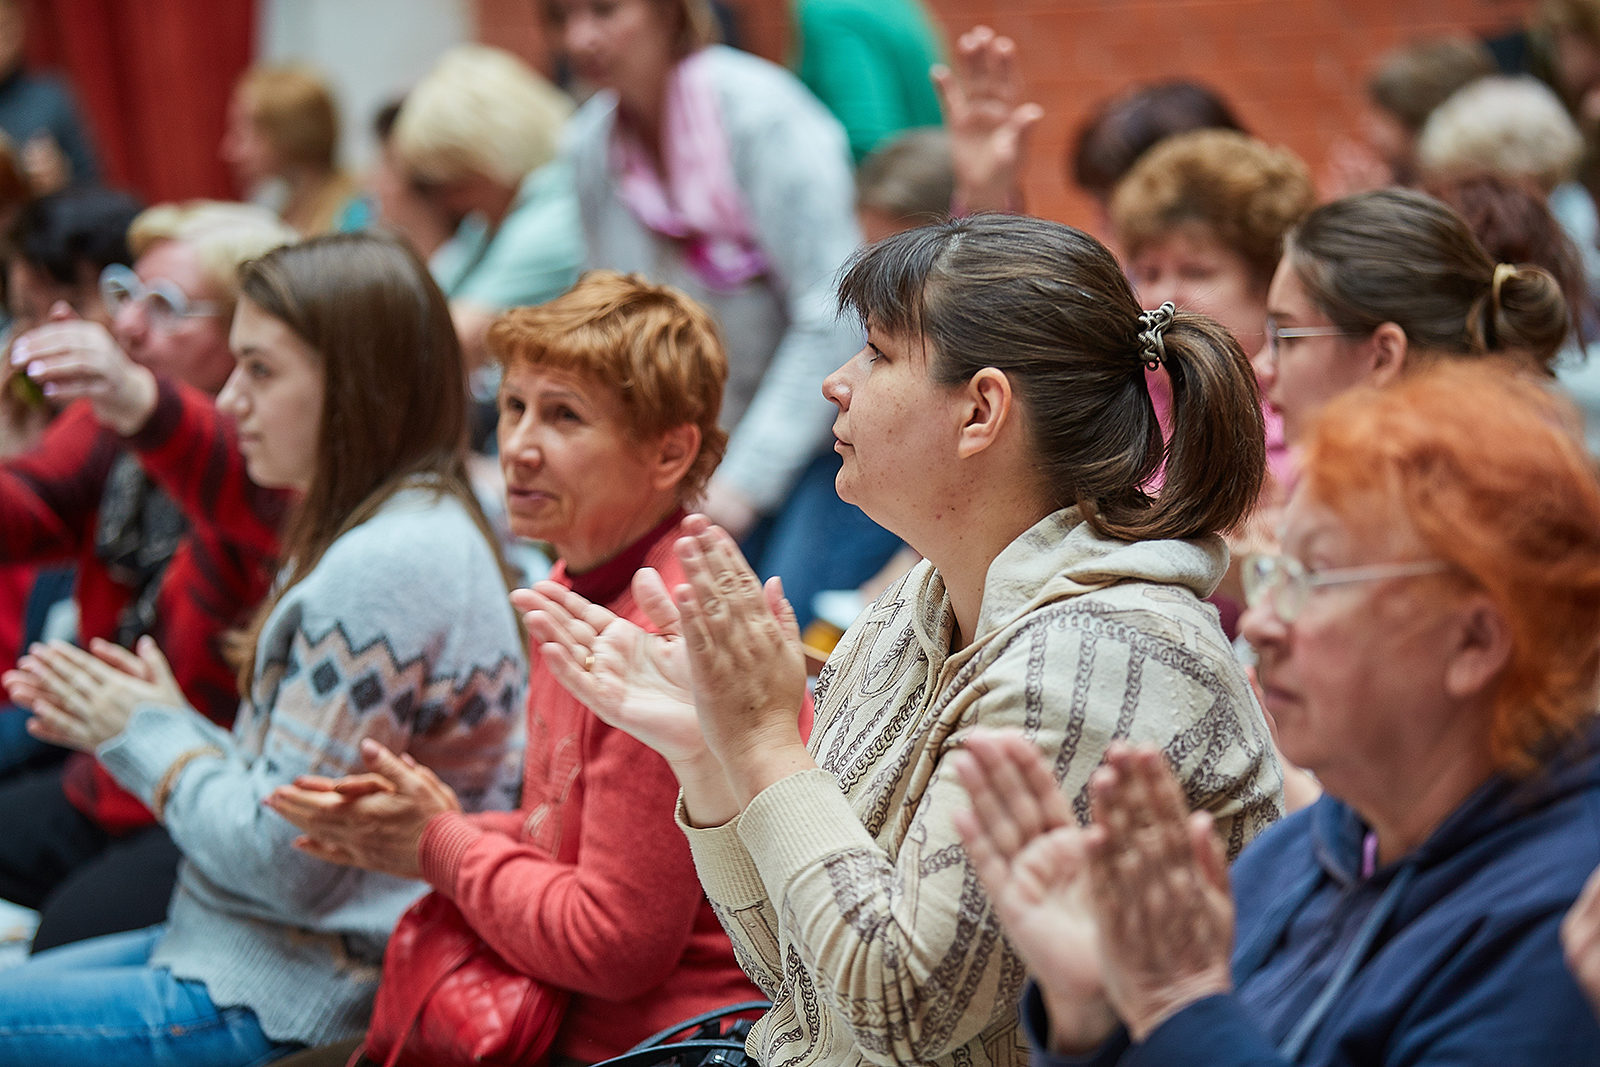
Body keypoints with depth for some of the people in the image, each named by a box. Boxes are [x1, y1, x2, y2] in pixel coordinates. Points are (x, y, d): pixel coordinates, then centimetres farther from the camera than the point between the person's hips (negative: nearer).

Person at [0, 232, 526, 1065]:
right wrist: (144, 724, 2)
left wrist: (152, 739, -6)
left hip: (299, 999, -10)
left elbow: (283, 857, -22)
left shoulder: (383, 571, -23)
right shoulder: (409, 529, 10)